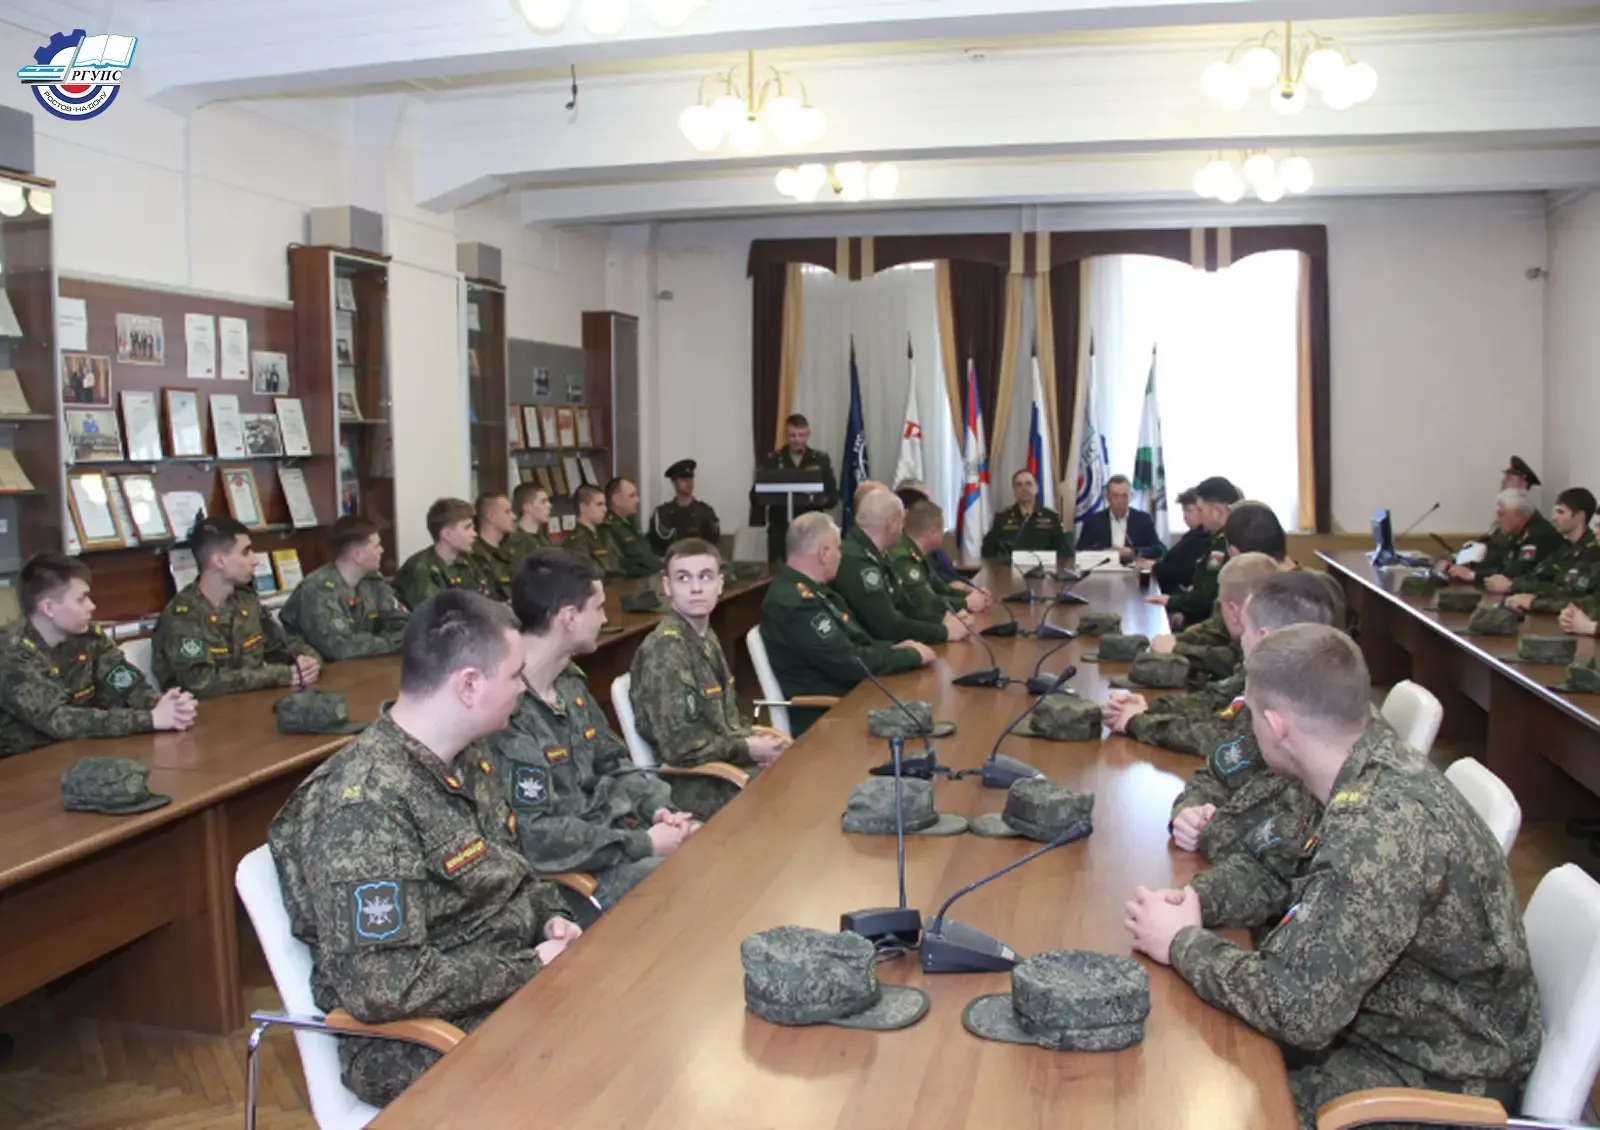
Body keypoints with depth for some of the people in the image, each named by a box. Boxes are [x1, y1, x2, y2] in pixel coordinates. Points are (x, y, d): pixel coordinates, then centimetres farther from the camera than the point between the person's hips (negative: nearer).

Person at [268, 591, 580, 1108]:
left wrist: (550, 915, -3)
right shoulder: (365, 805, -26)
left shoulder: (463, 755, 0)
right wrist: (531, 968, -21)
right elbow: (383, 986, -28)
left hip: (513, 978, 8)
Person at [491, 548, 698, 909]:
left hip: (614, 832, 9)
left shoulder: (569, 682, 6)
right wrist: (644, 845, -19)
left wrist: (657, 808, -4)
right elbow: (534, 838, -26)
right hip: (570, 872, -9)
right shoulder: (507, 711, -24)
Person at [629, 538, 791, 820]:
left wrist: (751, 734, -1)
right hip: (696, 785, -8)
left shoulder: (706, 637, 8)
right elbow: (678, 745, -23)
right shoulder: (665, 650, -19)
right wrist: (748, 749, -13)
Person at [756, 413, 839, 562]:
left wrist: (815, 499, -18)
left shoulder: (821, 460, 6)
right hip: (780, 531, 0)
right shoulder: (771, 461, 5)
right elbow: (756, 495, 3)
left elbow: (832, 497, 3)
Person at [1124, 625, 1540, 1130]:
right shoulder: (1374, 765, -5)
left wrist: (1183, 943, -17)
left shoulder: (1381, 826, -33)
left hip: (1438, 1077, -8)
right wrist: (1195, 899, -9)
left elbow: (1295, 1007, -32)